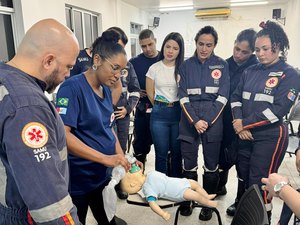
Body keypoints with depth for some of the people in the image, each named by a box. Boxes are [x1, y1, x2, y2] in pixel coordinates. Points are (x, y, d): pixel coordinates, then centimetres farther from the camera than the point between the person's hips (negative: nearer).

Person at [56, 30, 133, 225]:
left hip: (104, 175, 7)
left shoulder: (106, 90, 5)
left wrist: (123, 159, -2)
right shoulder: (72, 87, -19)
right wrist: (106, 158, -30)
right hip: (78, 180, -7)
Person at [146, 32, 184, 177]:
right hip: (159, 114, 1)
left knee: (177, 152, 9)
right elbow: (150, 93, 8)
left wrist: (175, 107, 1)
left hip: (179, 113, 0)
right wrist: (161, 107, 10)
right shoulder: (154, 68, 4)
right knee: (161, 153, 7)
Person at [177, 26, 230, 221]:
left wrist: (208, 121, -10)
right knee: (189, 164, 7)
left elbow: (222, 97, -2)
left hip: (213, 120, 0)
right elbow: (183, 97, 0)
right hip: (189, 120, 1)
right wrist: (195, 121, -11)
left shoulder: (222, 65, 3)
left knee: (211, 165, 7)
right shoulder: (186, 65, 5)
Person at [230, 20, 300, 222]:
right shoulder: (250, 71, 9)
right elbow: (236, 97, 6)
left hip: (270, 136, -5)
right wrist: (238, 123, -11)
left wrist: (245, 124, -15)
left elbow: (278, 110, -17)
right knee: (243, 178, 15)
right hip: (245, 135, 6)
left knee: (259, 183, 1)